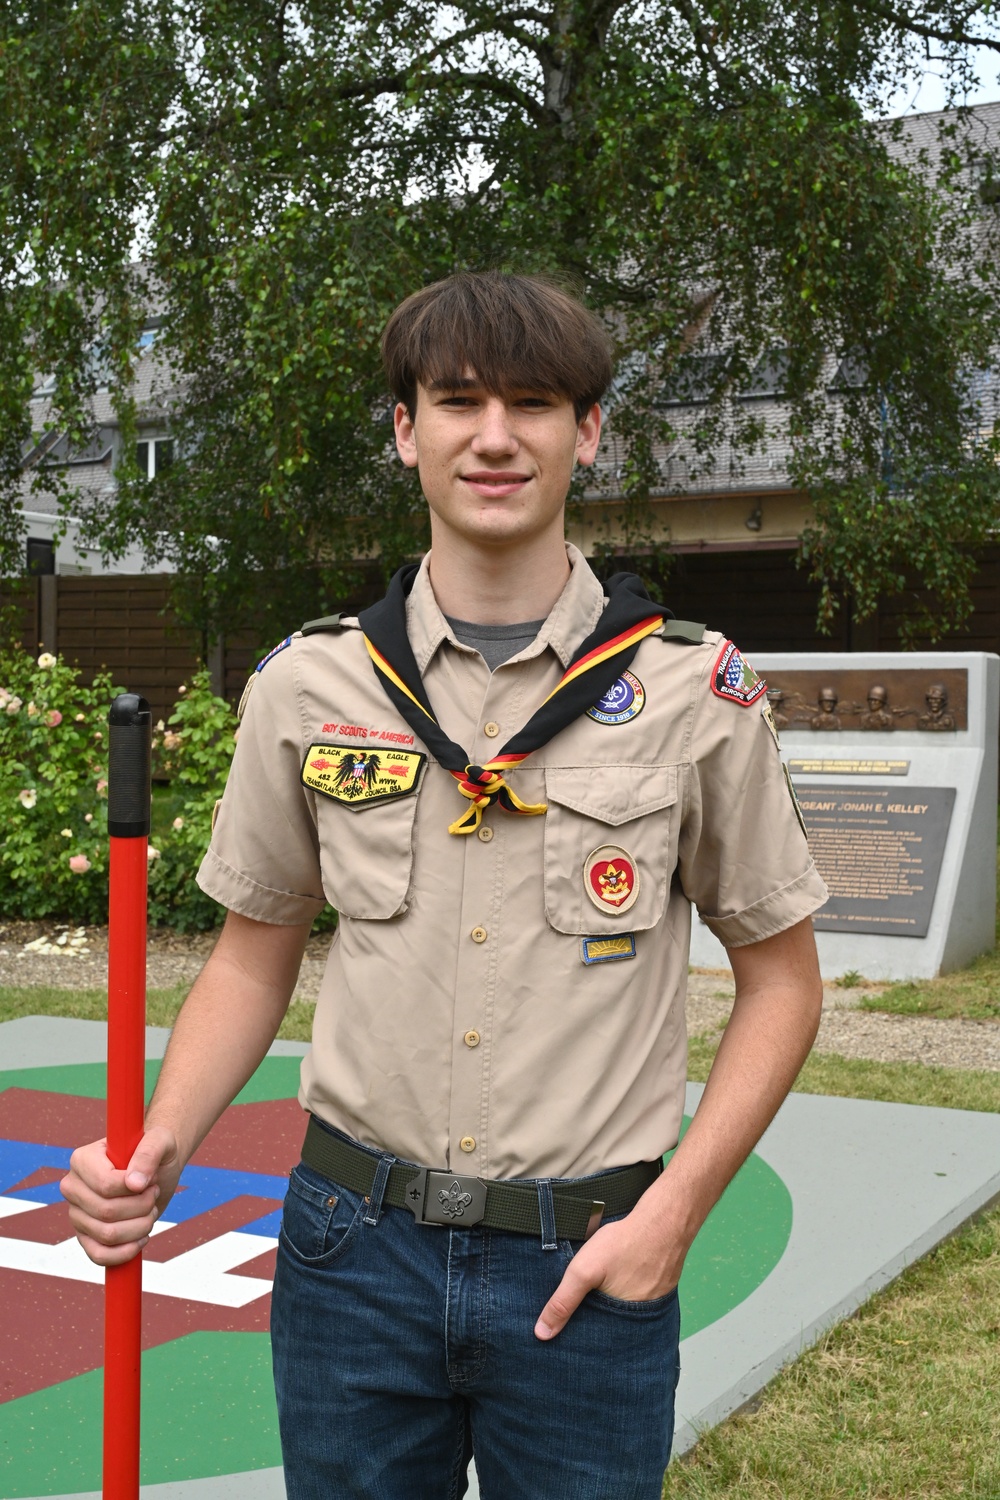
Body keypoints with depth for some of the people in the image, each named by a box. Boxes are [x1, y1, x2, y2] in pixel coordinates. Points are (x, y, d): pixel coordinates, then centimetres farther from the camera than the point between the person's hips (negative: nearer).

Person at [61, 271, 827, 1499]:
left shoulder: (695, 690, -5)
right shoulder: (309, 683, 1)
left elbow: (780, 976, 2)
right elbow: (255, 954, 10)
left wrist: (673, 1212, -9)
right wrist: (162, 1145, -6)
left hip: (585, 1268, -1)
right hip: (354, 1252, 2)